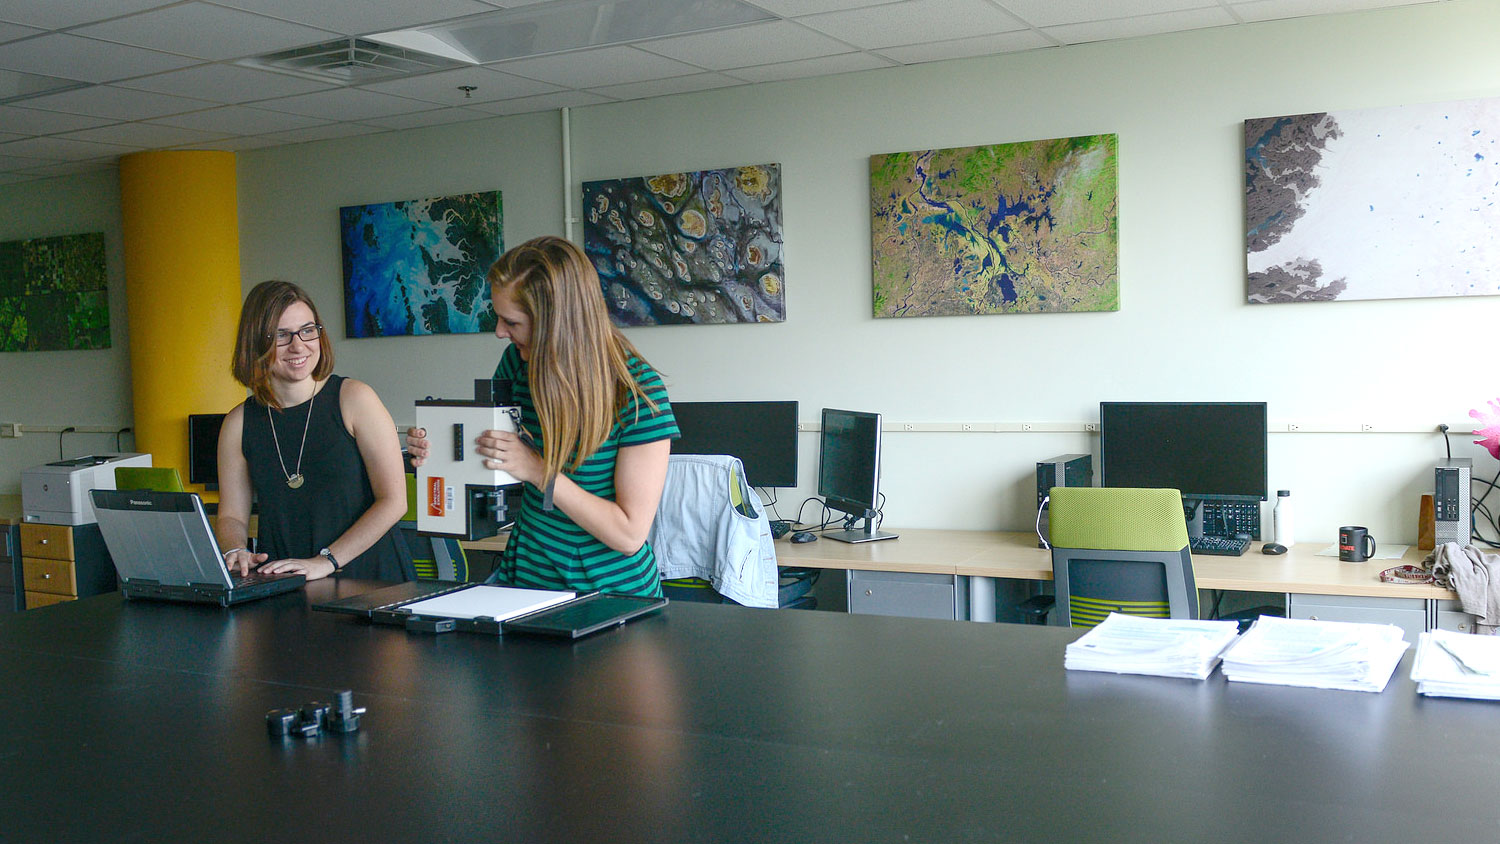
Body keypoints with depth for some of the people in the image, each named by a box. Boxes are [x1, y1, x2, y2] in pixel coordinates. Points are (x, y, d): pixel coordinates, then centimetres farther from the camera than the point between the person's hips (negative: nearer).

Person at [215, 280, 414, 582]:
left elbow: (393, 501, -5)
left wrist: (326, 561, -14)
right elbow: (232, 516, 15)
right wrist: (235, 551, -8)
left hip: (367, 580, -2)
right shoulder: (239, 423, 10)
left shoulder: (353, 398, -1)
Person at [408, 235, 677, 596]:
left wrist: (539, 471, -24)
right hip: (524, 574, 5)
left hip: (611, 590, -4)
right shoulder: (518, 362, 1)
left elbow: (630, 534, -17)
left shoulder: (638, 390, -16)